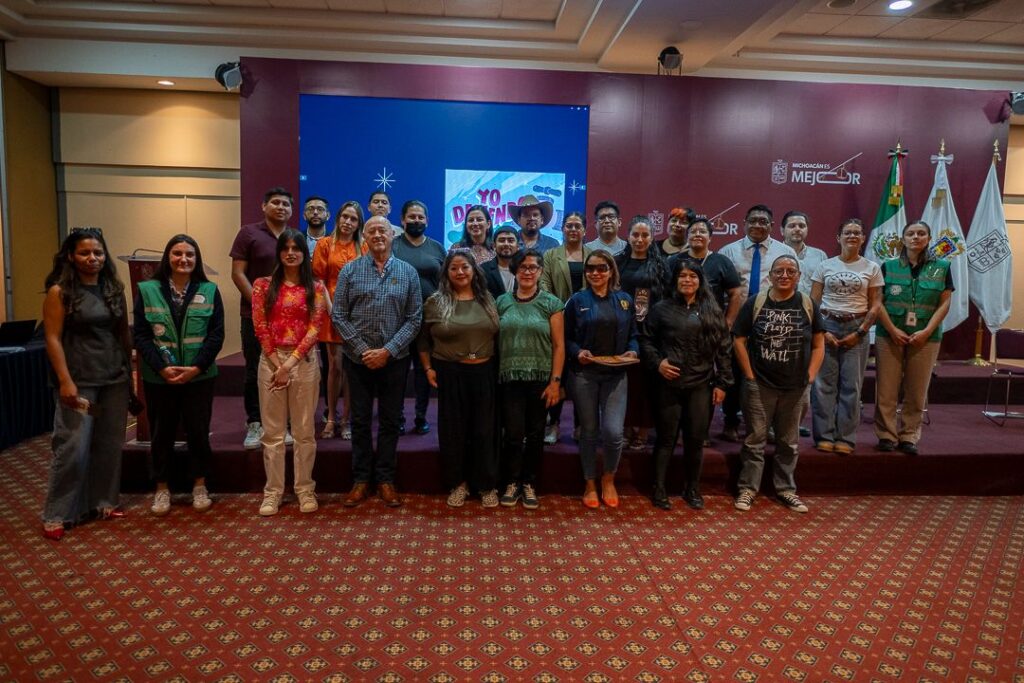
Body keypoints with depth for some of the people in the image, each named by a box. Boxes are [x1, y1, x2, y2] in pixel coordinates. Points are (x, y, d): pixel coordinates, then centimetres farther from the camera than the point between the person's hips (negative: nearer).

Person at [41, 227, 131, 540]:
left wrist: (130, 370, 11)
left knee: (110, 444, 10)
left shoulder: (114, 288, 8)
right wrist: (65, 381, -16)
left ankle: (104, 501, 24)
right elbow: (53, 339, -9)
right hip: (79, 381, -5)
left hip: (115, 378, 5)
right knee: (73, 447, -3)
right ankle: (57, 514, 10)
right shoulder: (59, 292, -5)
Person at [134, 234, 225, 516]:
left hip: (199, 376, 0)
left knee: (198, 431, 7)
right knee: (161, 433, 9)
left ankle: (199, 485, 23)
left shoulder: (209, 291, 1)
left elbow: (216, 334, -3)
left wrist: (196, 368, -13)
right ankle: (161, 488, 24)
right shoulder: (147, 290, 0)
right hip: (158, 377, 0)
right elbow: (141, 335, -3)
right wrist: (161, 368, -14)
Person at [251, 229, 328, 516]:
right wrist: (277, 363, -8)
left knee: (304, 429, 6)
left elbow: (314, 329, -4)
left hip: (304, 361, 0)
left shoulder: (316, 287, 3)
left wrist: (290, 363, -11)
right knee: (273, 431, 6)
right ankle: (272, 491, 16)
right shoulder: (263, 285, 5)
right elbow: (260, 326, -1)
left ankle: (305, 488, 17)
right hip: (271, 360, 1)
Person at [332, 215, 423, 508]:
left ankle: (386, 479, 20)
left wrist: (388, 350, -12)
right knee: (360, 420, 8)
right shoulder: (350, 270, 1)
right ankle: (361, 479, 20)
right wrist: (363, 350, -11)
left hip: (395, 359, 0)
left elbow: (414, 318, -2)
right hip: (358, 359, 0)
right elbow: (338, 315, -2)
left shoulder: (408, 272, 2)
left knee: (390, 420, 8)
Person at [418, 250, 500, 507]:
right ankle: (457, 484, 22)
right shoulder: (435, 302, -1)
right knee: (453, 430, 6)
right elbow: (423, 340, 5)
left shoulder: (487, 300, 5)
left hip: (484, 373, 2)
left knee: (484, 430, 7)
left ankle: (487, 485, 20)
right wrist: (428, 368, -1)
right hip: (450, 374, -1)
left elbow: (498, 335, 10)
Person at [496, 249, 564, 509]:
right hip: (510, 379, 1)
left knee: (535, 434, 8)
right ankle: (511, 483, 18)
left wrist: (555, 381, -7)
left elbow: (559, 345, -1)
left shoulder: (551, 303, 1)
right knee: (513, 434, -1)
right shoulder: (502, 302, 6)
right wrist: (494, 375, 0)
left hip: (540, 379, 0)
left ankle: (529, 484, 23)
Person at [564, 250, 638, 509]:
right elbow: (566, 337, 1)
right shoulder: (577, 300, 2)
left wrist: (632, 352, -7)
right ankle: (590, 484, 26)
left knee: (613, 432, -9)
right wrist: (577, 352, -17)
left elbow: (633, 335, 12)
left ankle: (609, 479, 19)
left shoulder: (625, 300, 8)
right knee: (588, 432, 7)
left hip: (615, 375, 1)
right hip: (585, 375, -1)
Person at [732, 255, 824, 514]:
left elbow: (819, 344, 7)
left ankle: (786, 489, 28)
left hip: (794, 386, 2)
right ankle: (748, 488, 17)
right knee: (755, 439, 6)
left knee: (788, 441, 14)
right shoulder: (755, 303, -4)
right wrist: (749, 374, -6)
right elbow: (738, 340, -2)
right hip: (759, 384, -2)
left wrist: (810, 376, -1)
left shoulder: (808, 305, 2)